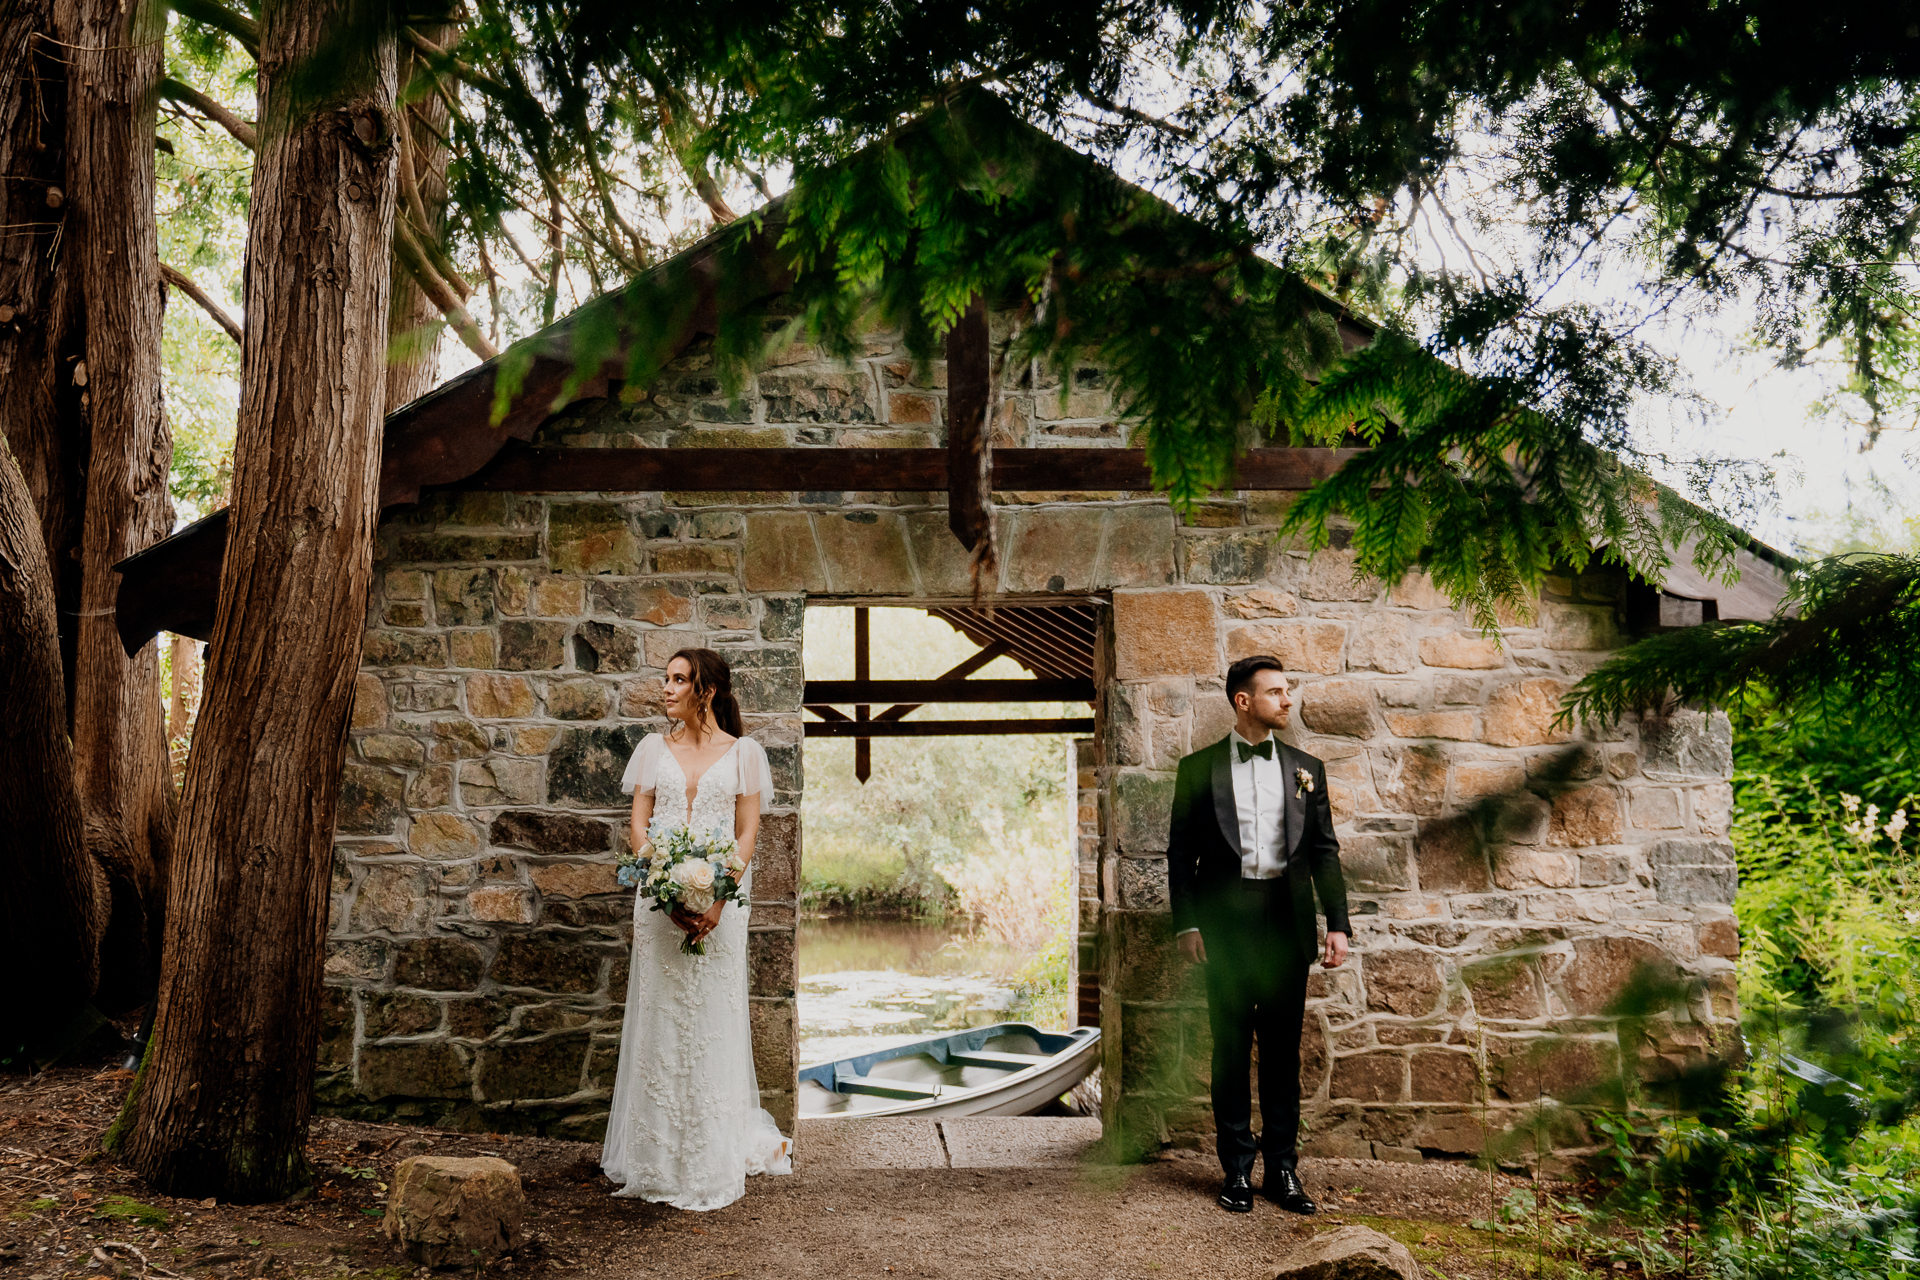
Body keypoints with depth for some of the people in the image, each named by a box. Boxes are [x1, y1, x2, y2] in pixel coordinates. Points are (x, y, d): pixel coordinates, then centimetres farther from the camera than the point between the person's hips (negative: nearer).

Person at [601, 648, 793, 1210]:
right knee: (658, 1019, 4)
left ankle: (715, 1158, 14)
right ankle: (658, 1157, 15)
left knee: (714, 1018, 2)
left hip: (720, 897, -2)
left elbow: (747, 833, -1)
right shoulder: (654, 748, 9)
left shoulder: (742, 752, 3)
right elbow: (638, 825, 4)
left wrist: (717, 900, -14)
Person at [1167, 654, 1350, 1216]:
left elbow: (1324, 851, 9)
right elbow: (1181, 851, 3)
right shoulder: (1199, 768, 3)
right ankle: (1237, 1170, 15)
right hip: (1225, 922, -2)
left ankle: (1283, 1168, 17)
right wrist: (1185, 924, -5)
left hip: (1286, 921, 2)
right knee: (1231, 1048, 5)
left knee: (1283, 1050, 7)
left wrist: (1338, 923, 1)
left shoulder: (1306, 768, 10)